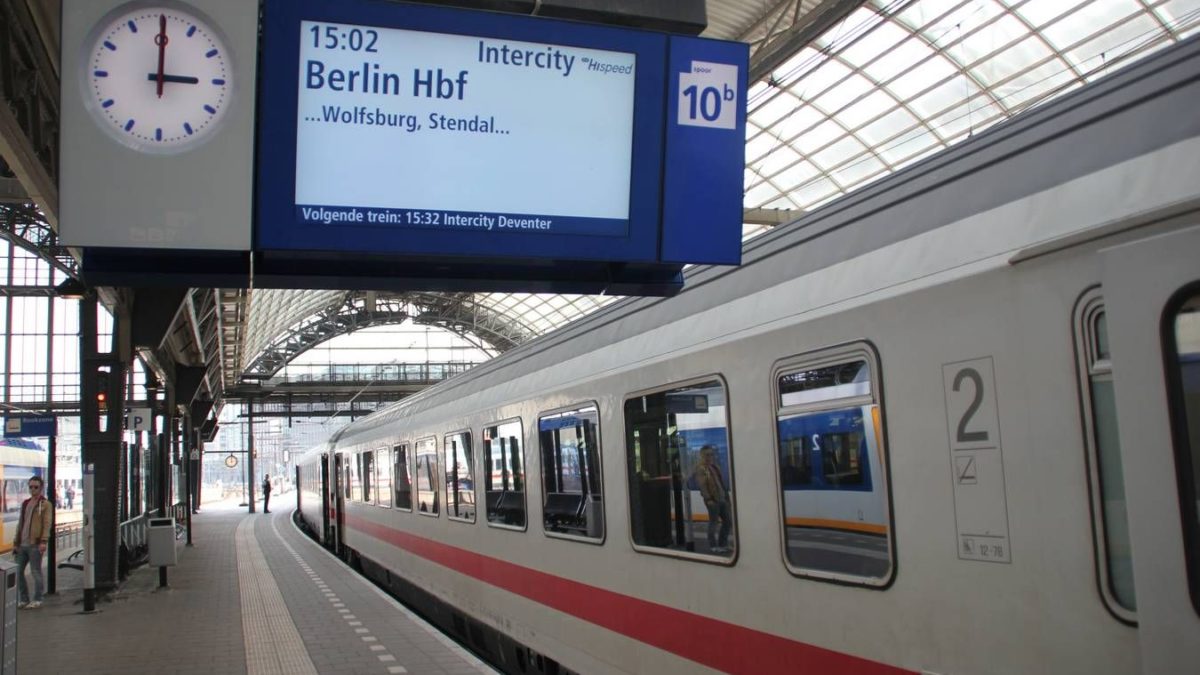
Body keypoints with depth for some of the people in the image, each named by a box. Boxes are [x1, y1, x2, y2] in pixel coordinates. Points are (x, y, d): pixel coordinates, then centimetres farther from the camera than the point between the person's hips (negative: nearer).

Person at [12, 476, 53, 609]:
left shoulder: (45, 504, -2)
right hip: (22, 544, 7)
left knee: (36, 572, -2)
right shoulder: (25, 504, 17)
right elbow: (20, 524, 20)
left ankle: (37, 600, 6)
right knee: (18, 571, 8)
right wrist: (16, 542, 15)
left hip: (35, 544, -7)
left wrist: (43, 541, -20)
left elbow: (47, 523, -10)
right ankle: (24, 599, 18)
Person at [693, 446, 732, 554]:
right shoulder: (701, 468, -9)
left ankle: (722, 544, 22)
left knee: (728, 521, 12)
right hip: (712, 500, -9)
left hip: (722, 498, 9)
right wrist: (708, 498, -23)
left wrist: (726, 496, 16)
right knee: (713, 522, -3)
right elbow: (702, 485, -17)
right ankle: (713, 546, 5)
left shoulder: (715, 466, 18)